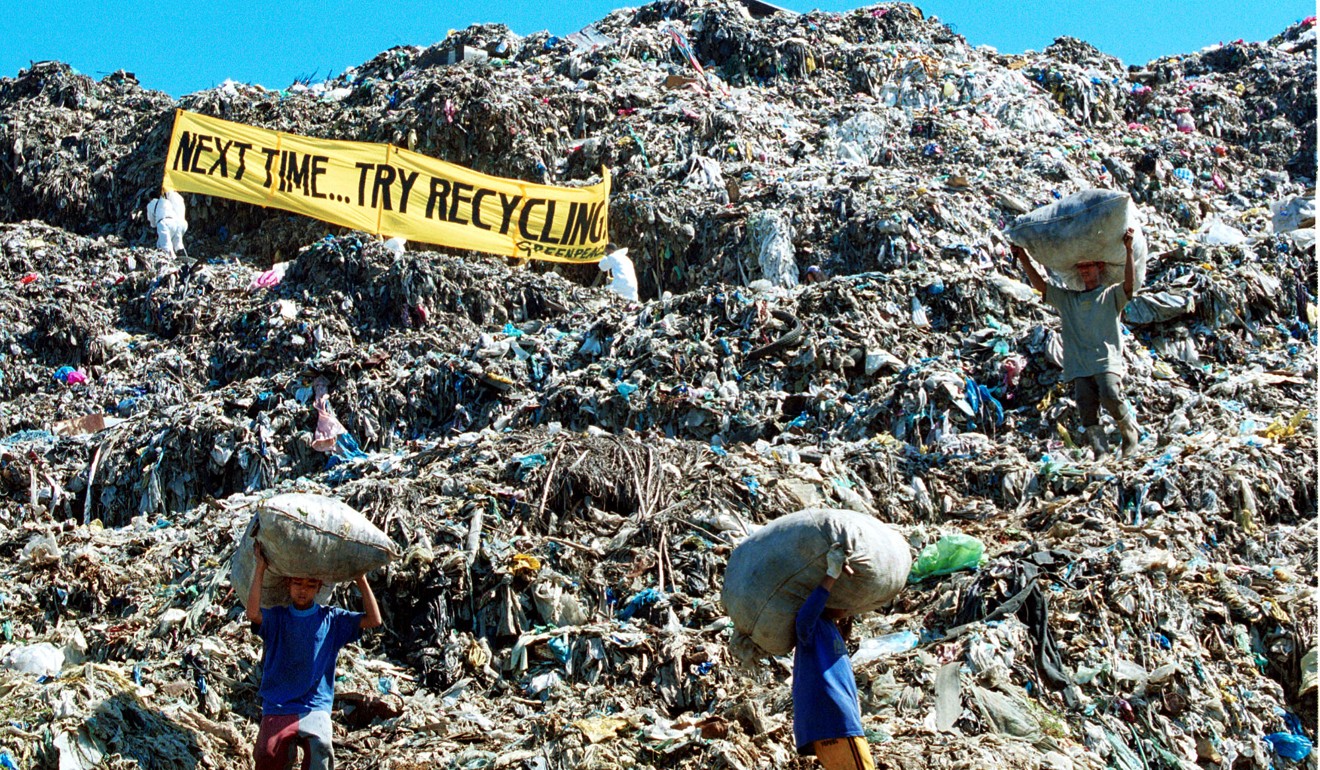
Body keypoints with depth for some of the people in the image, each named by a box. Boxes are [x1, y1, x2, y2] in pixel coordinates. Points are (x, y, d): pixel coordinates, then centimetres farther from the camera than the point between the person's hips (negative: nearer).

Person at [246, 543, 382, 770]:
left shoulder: (331, 618, 11)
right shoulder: (276, 617, 9)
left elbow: (373, 620, 3)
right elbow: (253, 613, -12)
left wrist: (361, 579, 1)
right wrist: (260, 568, -11)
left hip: (315, 708, 0)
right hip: (277, 709, 0)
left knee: (320, 750, -29)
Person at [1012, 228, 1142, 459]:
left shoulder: (1111, 295, 14)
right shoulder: (1067, 299, 24)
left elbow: (1130, 283, -5)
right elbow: (1039, 284, 19)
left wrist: (1129, 250, -15)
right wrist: (1023, 257, 9)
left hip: (1107, 361, -4)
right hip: (1080, 366, 4)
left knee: (1111, 397, -24)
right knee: (1087, 408, -12)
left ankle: (1131, 432, 0)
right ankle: (1100, 452, -14)